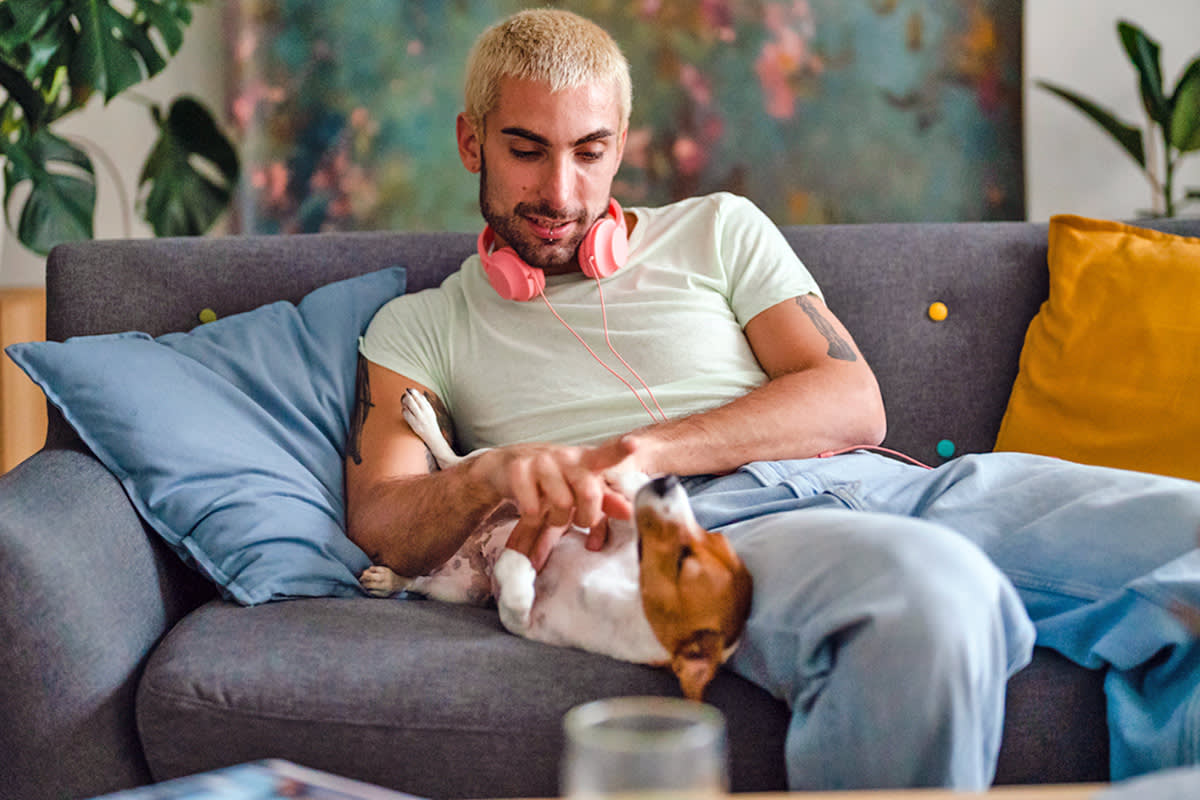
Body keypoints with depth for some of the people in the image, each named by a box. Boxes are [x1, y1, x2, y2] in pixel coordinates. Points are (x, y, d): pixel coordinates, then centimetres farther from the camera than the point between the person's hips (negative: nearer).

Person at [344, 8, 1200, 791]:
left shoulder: (718, 228, 24)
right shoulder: (417, 328, 21)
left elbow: (854, 403, 10)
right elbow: (377, 524, 6)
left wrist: (635, 451, -6)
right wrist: (497, 474, -18)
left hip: (880, 483, 4)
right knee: (931, 596, -40)